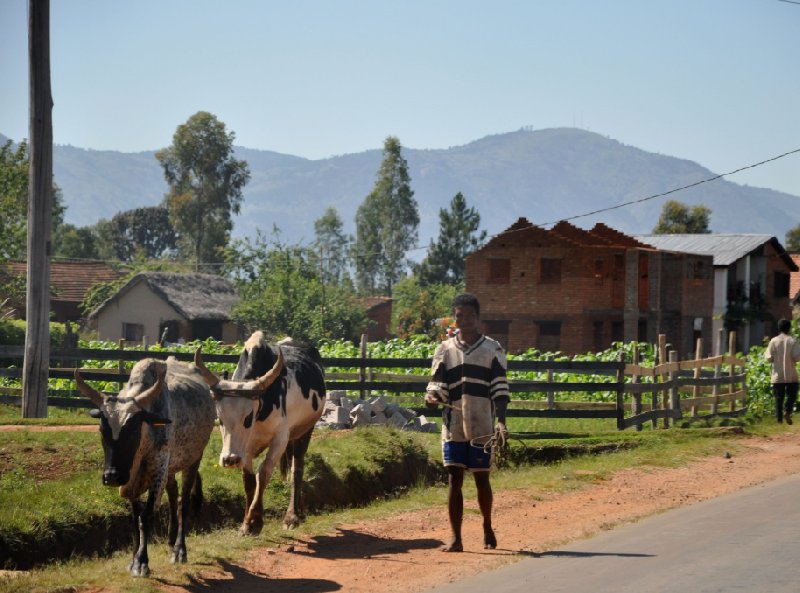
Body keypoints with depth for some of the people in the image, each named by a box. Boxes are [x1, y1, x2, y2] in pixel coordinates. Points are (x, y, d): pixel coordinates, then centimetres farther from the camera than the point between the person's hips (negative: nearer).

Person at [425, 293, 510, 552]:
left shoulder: (492, 349, 2)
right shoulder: (445, 349, 8)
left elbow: (500, 389, -1)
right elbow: (437, 385, 8)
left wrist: (501, 421, -10)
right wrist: (432, 397, -15)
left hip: (482, 428, -2)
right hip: (453, 426, 2)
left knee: (481, 478, 8)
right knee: (454, 479, -2)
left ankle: (487, 528, 30)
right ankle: (455, 537, -2)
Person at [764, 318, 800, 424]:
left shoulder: (773, 341, -3)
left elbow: (769, 358, -6)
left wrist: (765, 353, 15)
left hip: (777, 375, 1)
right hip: (791, 375, -1)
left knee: (779, 397, 9)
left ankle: (779, 417, 5)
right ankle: (788, 411, -14)